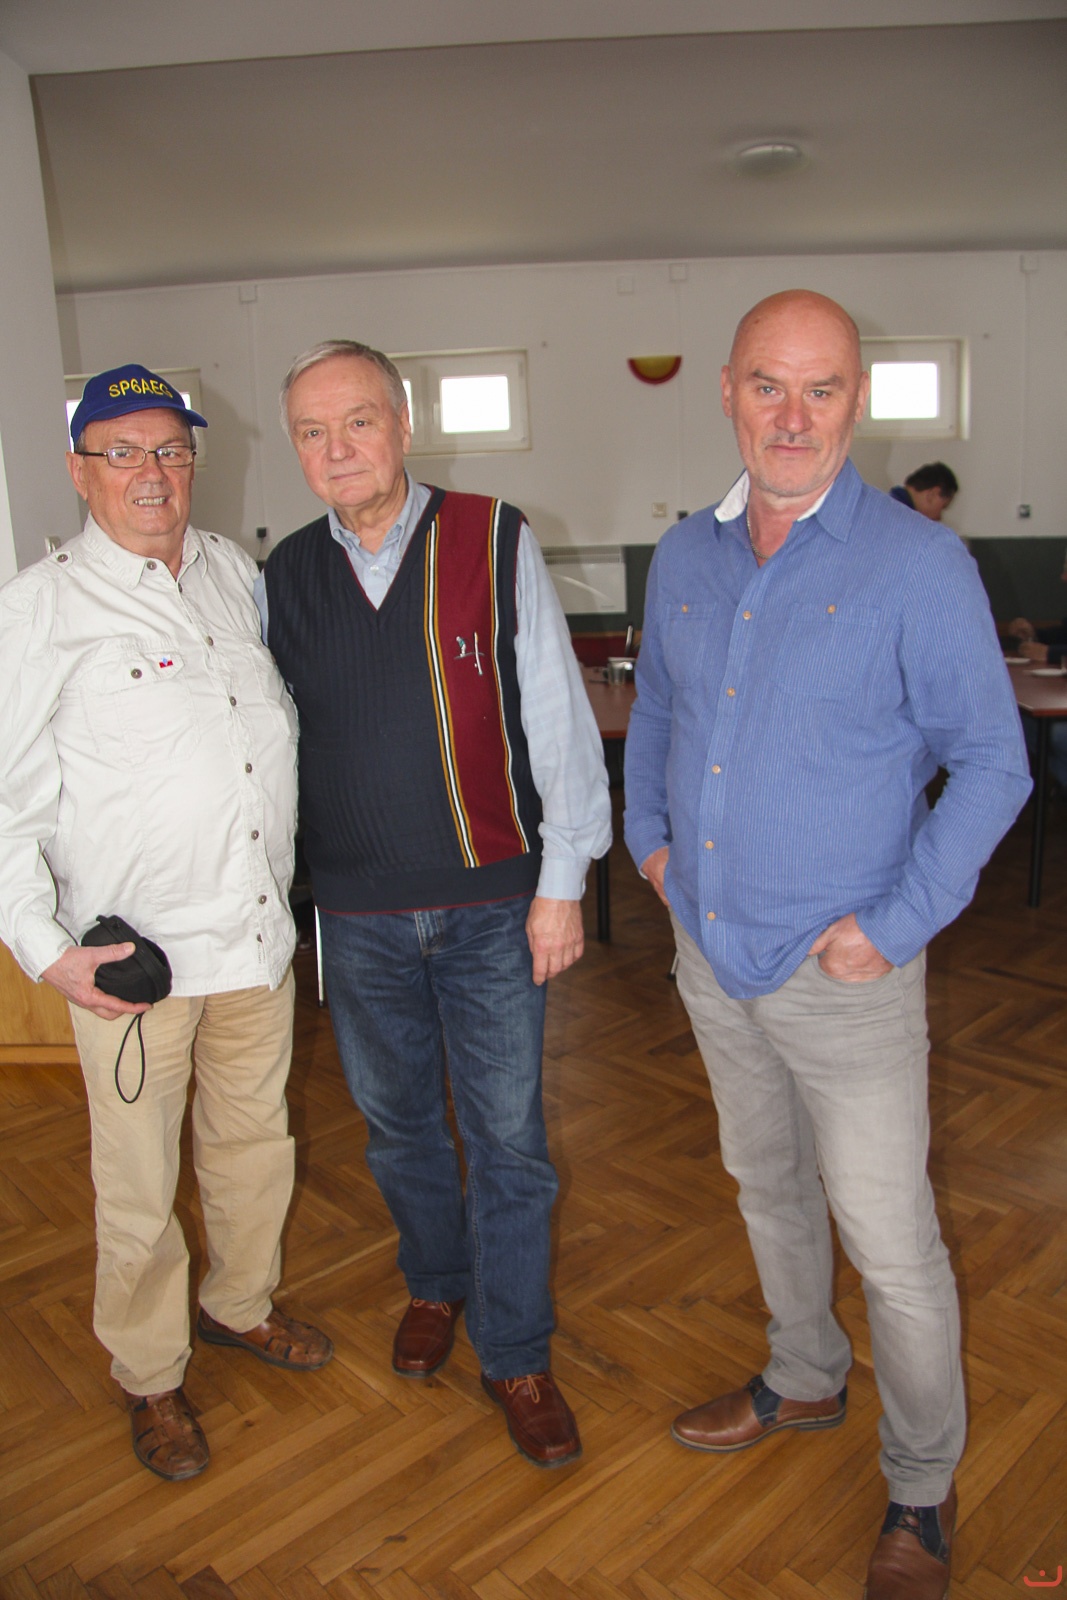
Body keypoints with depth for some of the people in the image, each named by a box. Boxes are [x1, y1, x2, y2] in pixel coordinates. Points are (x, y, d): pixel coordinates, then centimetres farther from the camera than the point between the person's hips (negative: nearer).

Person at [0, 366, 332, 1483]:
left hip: (259, 931, 5)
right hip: (134, 955, -5)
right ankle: (149, 1376, 33)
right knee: (139, 1185, 9)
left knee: (255, 1141, 20)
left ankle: (241, 1305, 45)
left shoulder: (234, 573, 7)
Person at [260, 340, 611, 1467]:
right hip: (358, 916, 3)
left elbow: (556, 715, -6)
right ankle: (436, 1282, 47)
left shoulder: (494, 542, -7)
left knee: (507, 1138, 7)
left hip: (493, 906, -2)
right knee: (397, 1121, 19)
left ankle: (515, 1354, 29)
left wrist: (561, 880, -7)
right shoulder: (283, 576, 2)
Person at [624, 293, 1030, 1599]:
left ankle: (922, 1490, 32)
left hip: (841, 973, -5)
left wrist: (893, 925, -16)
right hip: (711, 955, 6)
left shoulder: (917, 565, -14)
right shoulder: (686, 556, 3)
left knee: (892, 1247, 6)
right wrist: (649, 832, 8)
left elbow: (992, 763, -12)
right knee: (766, 1185, 24)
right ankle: (805, 1380, 49)